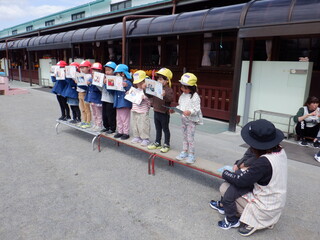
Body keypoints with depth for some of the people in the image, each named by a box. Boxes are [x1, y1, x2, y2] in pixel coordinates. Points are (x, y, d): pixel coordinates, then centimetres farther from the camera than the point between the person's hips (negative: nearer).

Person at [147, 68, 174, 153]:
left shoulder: (169, 90, -15)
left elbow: (171, 99, -29)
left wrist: (165, 95, -46)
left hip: (164, 113, -7)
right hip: (156, 112, 7)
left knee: (165, 129, 7)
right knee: (158, 129, 18)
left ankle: (166, 145, 19)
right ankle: (157, 143, 31)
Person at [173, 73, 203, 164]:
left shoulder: (195, 96, -17)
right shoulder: (183, 95, 6)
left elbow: (197, 109, -21)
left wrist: (190, 112, -37)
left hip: (191, 120, -7)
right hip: (183, 119, 7)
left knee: (190, 138, -1)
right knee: (185, 137, 17)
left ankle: (191, 154, 11)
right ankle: (184, 152, 30)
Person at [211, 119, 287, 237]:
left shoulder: (264, 162, -32)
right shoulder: (280, 151, -8)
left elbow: (240, 180, -23)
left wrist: (225, 173, -6)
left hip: (264, 209, -8)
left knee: (225, 187, -6)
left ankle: (231, 220, 11)